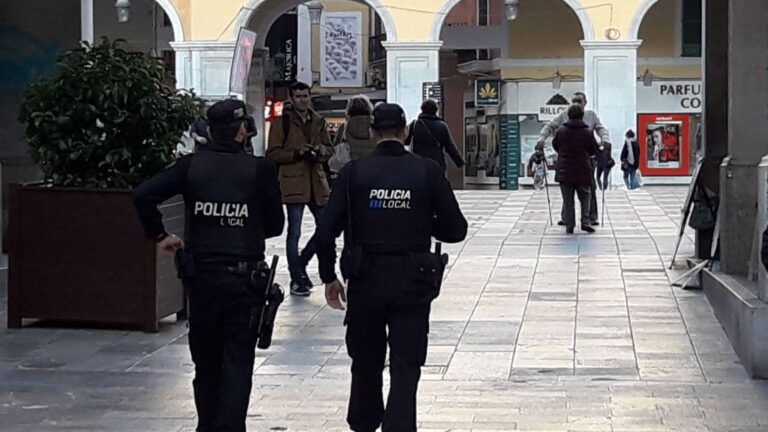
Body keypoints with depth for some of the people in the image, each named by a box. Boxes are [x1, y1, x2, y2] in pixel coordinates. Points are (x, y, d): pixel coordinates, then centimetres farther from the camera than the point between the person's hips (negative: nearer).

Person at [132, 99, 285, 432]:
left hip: (201, 277, 2)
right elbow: (275, 225, 1)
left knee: (206, 363, 16)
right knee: (237, 364, 2)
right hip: (243, 278, -2)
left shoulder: (192, 166, -1)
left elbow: (143, 195, -9)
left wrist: (159, 235, 3)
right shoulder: (260, 170, -6)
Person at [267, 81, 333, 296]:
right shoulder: (282, 123, 0)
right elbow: (273, 154, -3)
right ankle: (297, 280, 6)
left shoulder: (318, 121, 14)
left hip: (316, 181, 5)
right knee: (294, 232, -1)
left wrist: (321, 151, -3)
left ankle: (300, 264, 24)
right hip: (293, 182, -5)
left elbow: (329, 149, 20)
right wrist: (297, 152, -16)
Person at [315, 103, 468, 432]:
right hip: (413, 281, -1)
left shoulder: (354, 172, -4)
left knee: (366, 364, 18)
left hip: (365, 280, 1)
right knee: (406, 368, 4)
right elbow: (456, 229, -1)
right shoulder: (428, 171, -4)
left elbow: (326, 232, -7)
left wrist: (329, 277, 6)